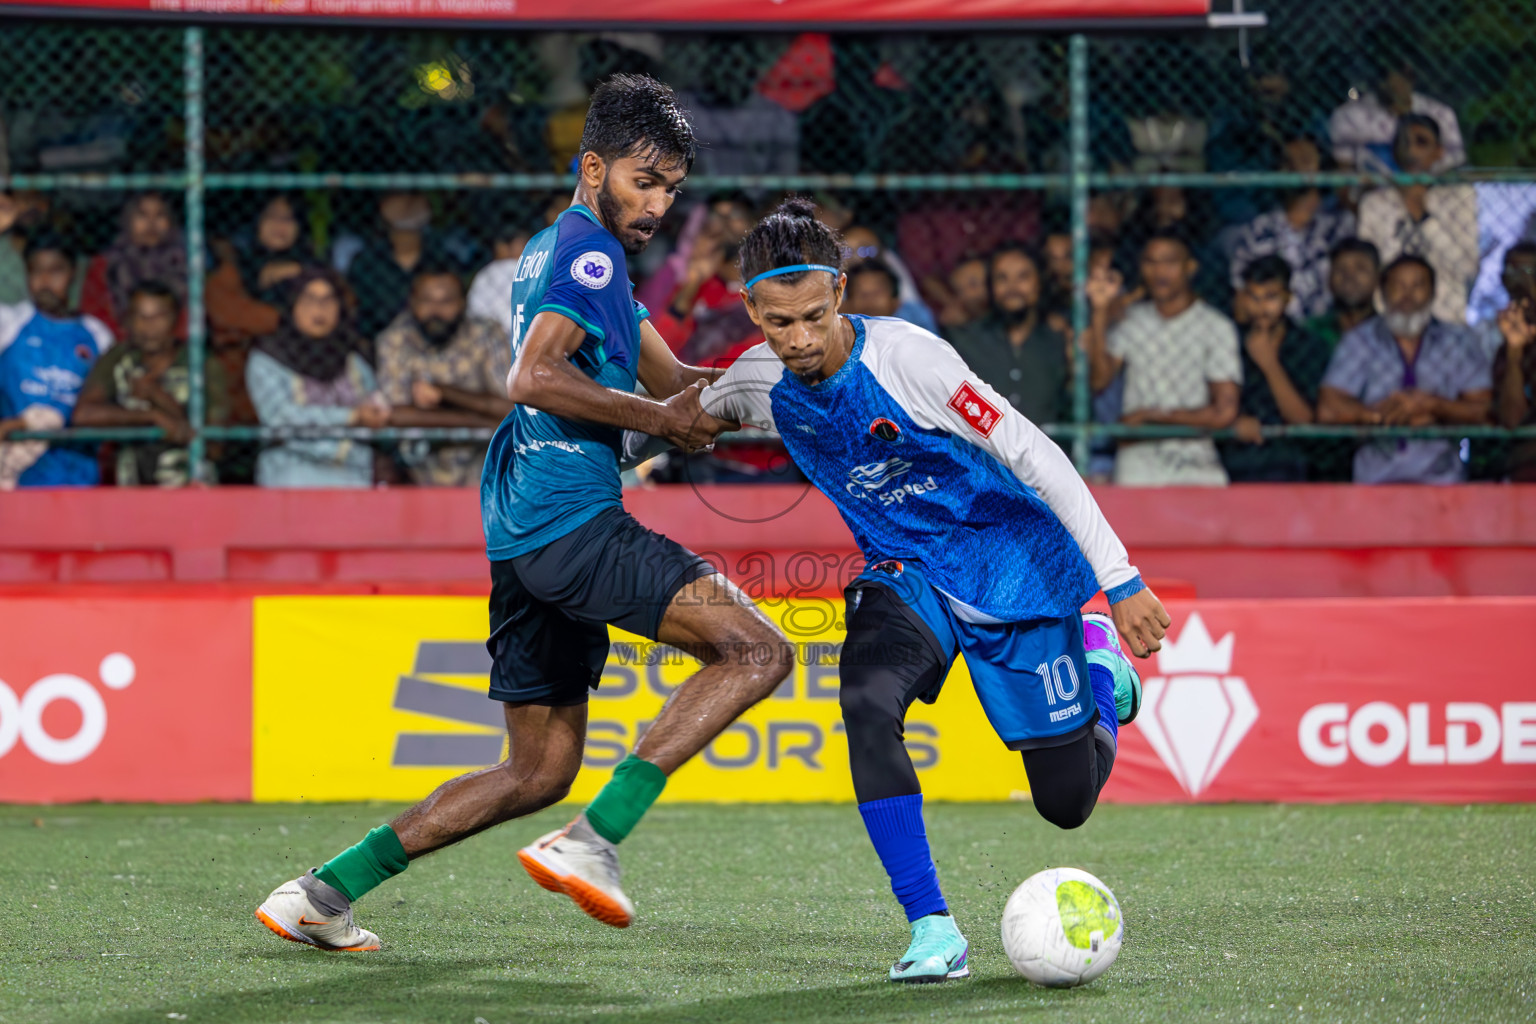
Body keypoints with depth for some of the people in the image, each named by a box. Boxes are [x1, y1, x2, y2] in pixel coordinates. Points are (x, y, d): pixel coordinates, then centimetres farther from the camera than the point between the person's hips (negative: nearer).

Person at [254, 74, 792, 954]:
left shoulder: (556, 249, 25)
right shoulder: (590, 250, -6)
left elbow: (665, 375, 29)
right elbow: (534, 378, -21)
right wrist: (658, 417, -14)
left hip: (521, 533, 10)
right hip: (573, 517, -10)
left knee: (540, 770, 15)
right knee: (757, 651, -15)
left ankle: (324, 890, 11)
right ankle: (594, 841, -20)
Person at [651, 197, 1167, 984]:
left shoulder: (904, 356, -27)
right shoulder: (761, 382, -10)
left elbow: (1032, 454, -24)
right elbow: (689, 417, 17)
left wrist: (1121, 582, -25)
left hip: (1013, 565, -4)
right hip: (905, 573, 4)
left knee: (1067, 801, 2)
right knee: (868, 703, -31)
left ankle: (1095, 656, 36)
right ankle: (932, 930, -21)